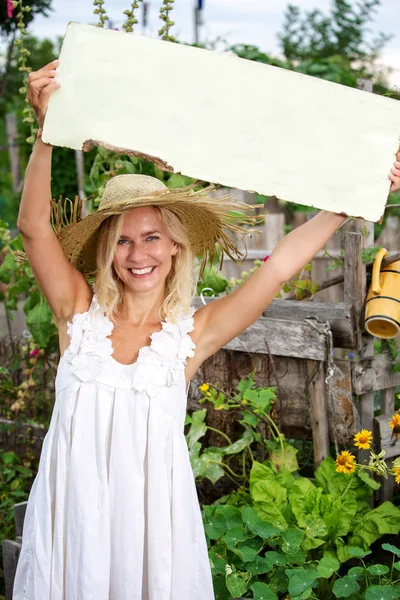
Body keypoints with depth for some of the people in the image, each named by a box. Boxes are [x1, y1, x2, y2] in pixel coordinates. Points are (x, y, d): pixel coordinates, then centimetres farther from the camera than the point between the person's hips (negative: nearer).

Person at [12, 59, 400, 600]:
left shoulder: (191, 333, -3)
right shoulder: (80, 313, -3)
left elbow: (279, 267, -7)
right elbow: (34, 227, -13)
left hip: (153, 514, 0)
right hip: (72, 510, 1)